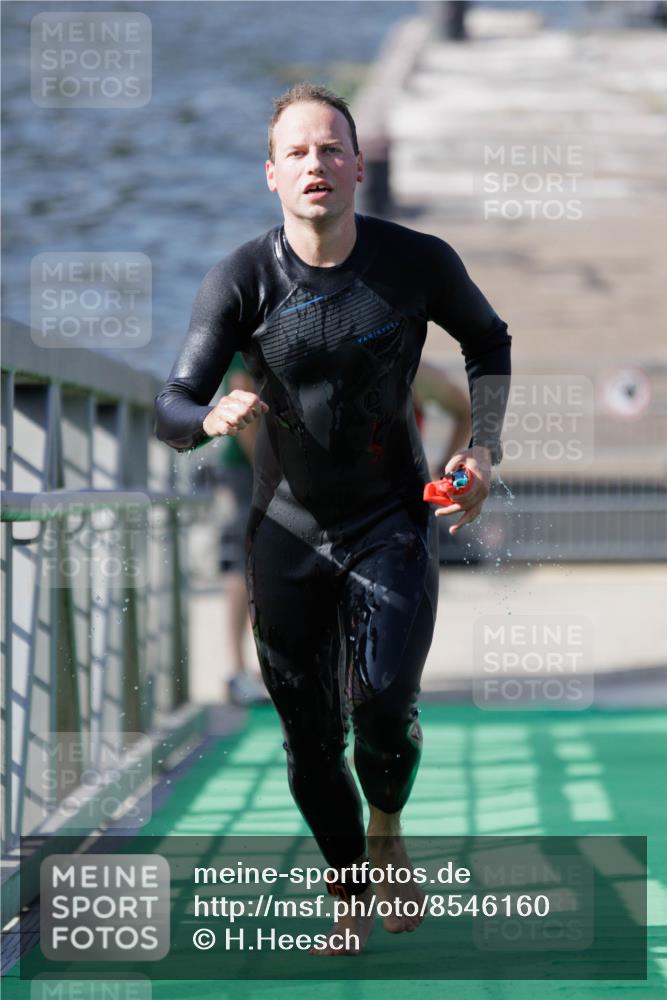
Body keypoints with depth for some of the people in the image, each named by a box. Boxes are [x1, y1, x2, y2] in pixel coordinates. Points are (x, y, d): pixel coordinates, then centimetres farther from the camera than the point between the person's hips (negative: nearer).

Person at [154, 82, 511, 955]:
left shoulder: (418, 262, -10)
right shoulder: (241, 280, -13)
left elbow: (488, 340, 11)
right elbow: (171, 413, -17)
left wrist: (483, 446, -1)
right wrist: (213, 415, -40)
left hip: (393, 521, -1)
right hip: (288, 531, 1)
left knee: (384, 709, -20)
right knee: (311, 741, 5)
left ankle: (387, 828, 13)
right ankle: (353, 903, 27)